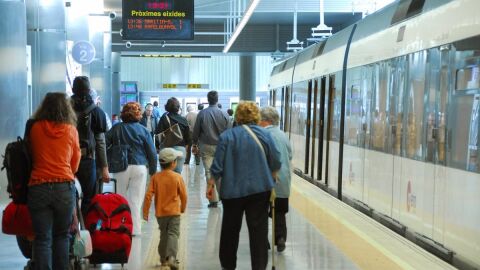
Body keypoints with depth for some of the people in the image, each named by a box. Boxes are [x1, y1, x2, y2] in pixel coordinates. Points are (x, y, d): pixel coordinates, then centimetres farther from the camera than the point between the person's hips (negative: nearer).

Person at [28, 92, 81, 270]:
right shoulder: (71, 130, 3)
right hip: (65, 187, 0)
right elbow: (75, 165, 10)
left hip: (38, 187, 0)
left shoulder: (35, 128, 4)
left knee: (42, 239, 2)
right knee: (61, 236, 15)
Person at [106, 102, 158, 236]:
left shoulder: (116, 129, 3)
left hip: (121, 168, 1)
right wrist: (153, 171, 9)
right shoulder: (143, 130, -1)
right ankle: (134, 228, 6)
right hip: (139, 168, -1)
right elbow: (152, 153, 0)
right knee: (135, 199, 4)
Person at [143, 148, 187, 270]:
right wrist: (183, 208, 16)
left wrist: (145, 211, 1)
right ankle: (171, 256, -25)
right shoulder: (177, 177, -8)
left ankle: (163, 258, 26)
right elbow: (183, 195, -2)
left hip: (160, 213, 3)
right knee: (173, 234, -5)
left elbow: (148, 195, -7)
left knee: (164, 234, 18)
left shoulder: (155, 177, -3)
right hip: (174, 212, -3)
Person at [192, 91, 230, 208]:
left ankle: (213, 199, -2)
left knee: (209, 172, 0)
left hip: (206, 146, -1)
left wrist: (195, 144, 12)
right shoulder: (224, 114, -4)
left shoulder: (202, 113, -6)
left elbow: (196, 131, 0)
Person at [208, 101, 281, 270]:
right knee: (258, 229, 4)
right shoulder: (264, 134, -2)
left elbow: (218, 165, -7)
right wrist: (270, 176, 19)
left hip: (233, 189, 0)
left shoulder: (227, 136, -5)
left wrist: (211, 184, 5)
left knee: (230, 229, 15)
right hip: (260, 188, 0)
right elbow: (276, 164, 1)